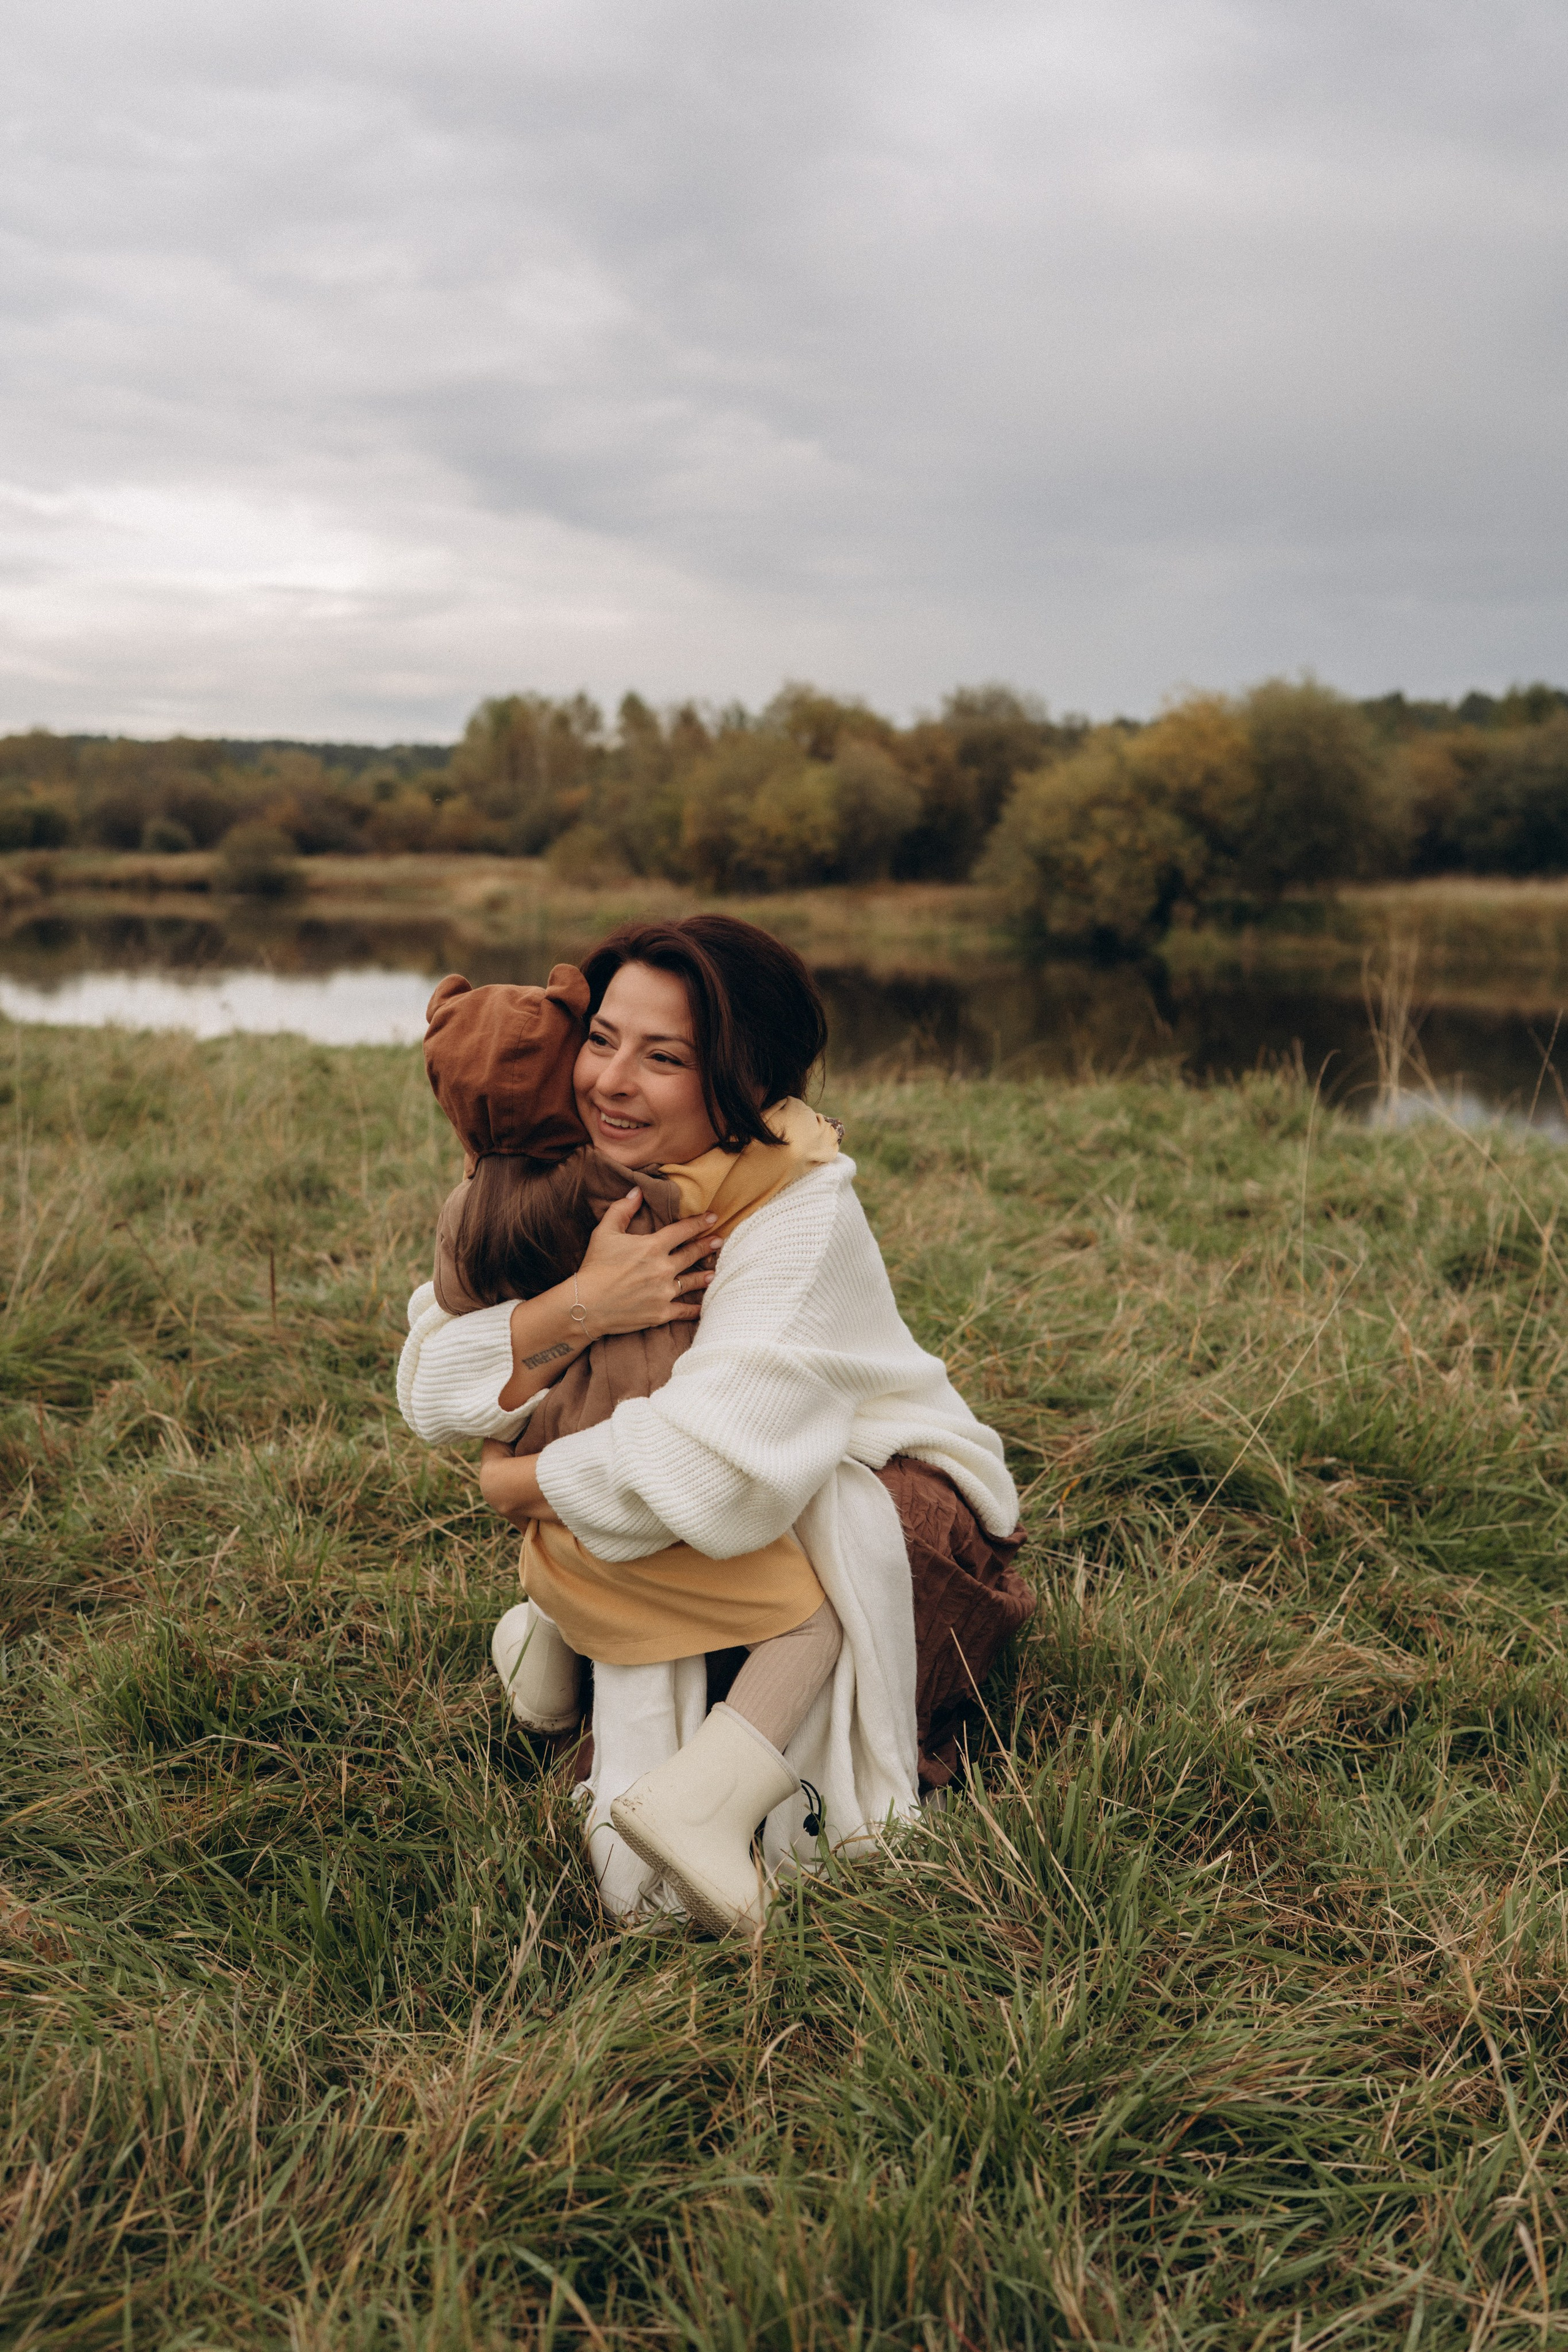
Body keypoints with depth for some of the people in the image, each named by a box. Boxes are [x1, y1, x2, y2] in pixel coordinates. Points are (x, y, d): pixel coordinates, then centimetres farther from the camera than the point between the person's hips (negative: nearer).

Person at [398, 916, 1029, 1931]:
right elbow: (432, 1392, -16)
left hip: (901, 1522, -3)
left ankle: (712, 1790, -26)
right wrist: (582, 1304, -33)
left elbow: (712, 1475, -37)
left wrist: (520, 1485, -20)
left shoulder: (803, 1213, -26)